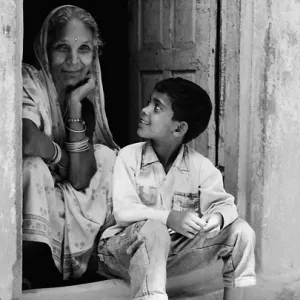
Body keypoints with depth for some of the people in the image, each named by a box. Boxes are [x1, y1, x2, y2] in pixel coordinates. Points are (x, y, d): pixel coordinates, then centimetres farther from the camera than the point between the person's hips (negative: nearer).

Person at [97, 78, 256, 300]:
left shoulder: (200, 165, -4)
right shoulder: (129, 156, -11)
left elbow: (223, 203, -6)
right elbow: (124, 211, -20)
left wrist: (217, 217, -31)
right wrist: (169, 218, -34)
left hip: (173, 252, 4)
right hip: (127, 252, -3)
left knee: (240, 231, -9)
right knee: (153, 228, -38)